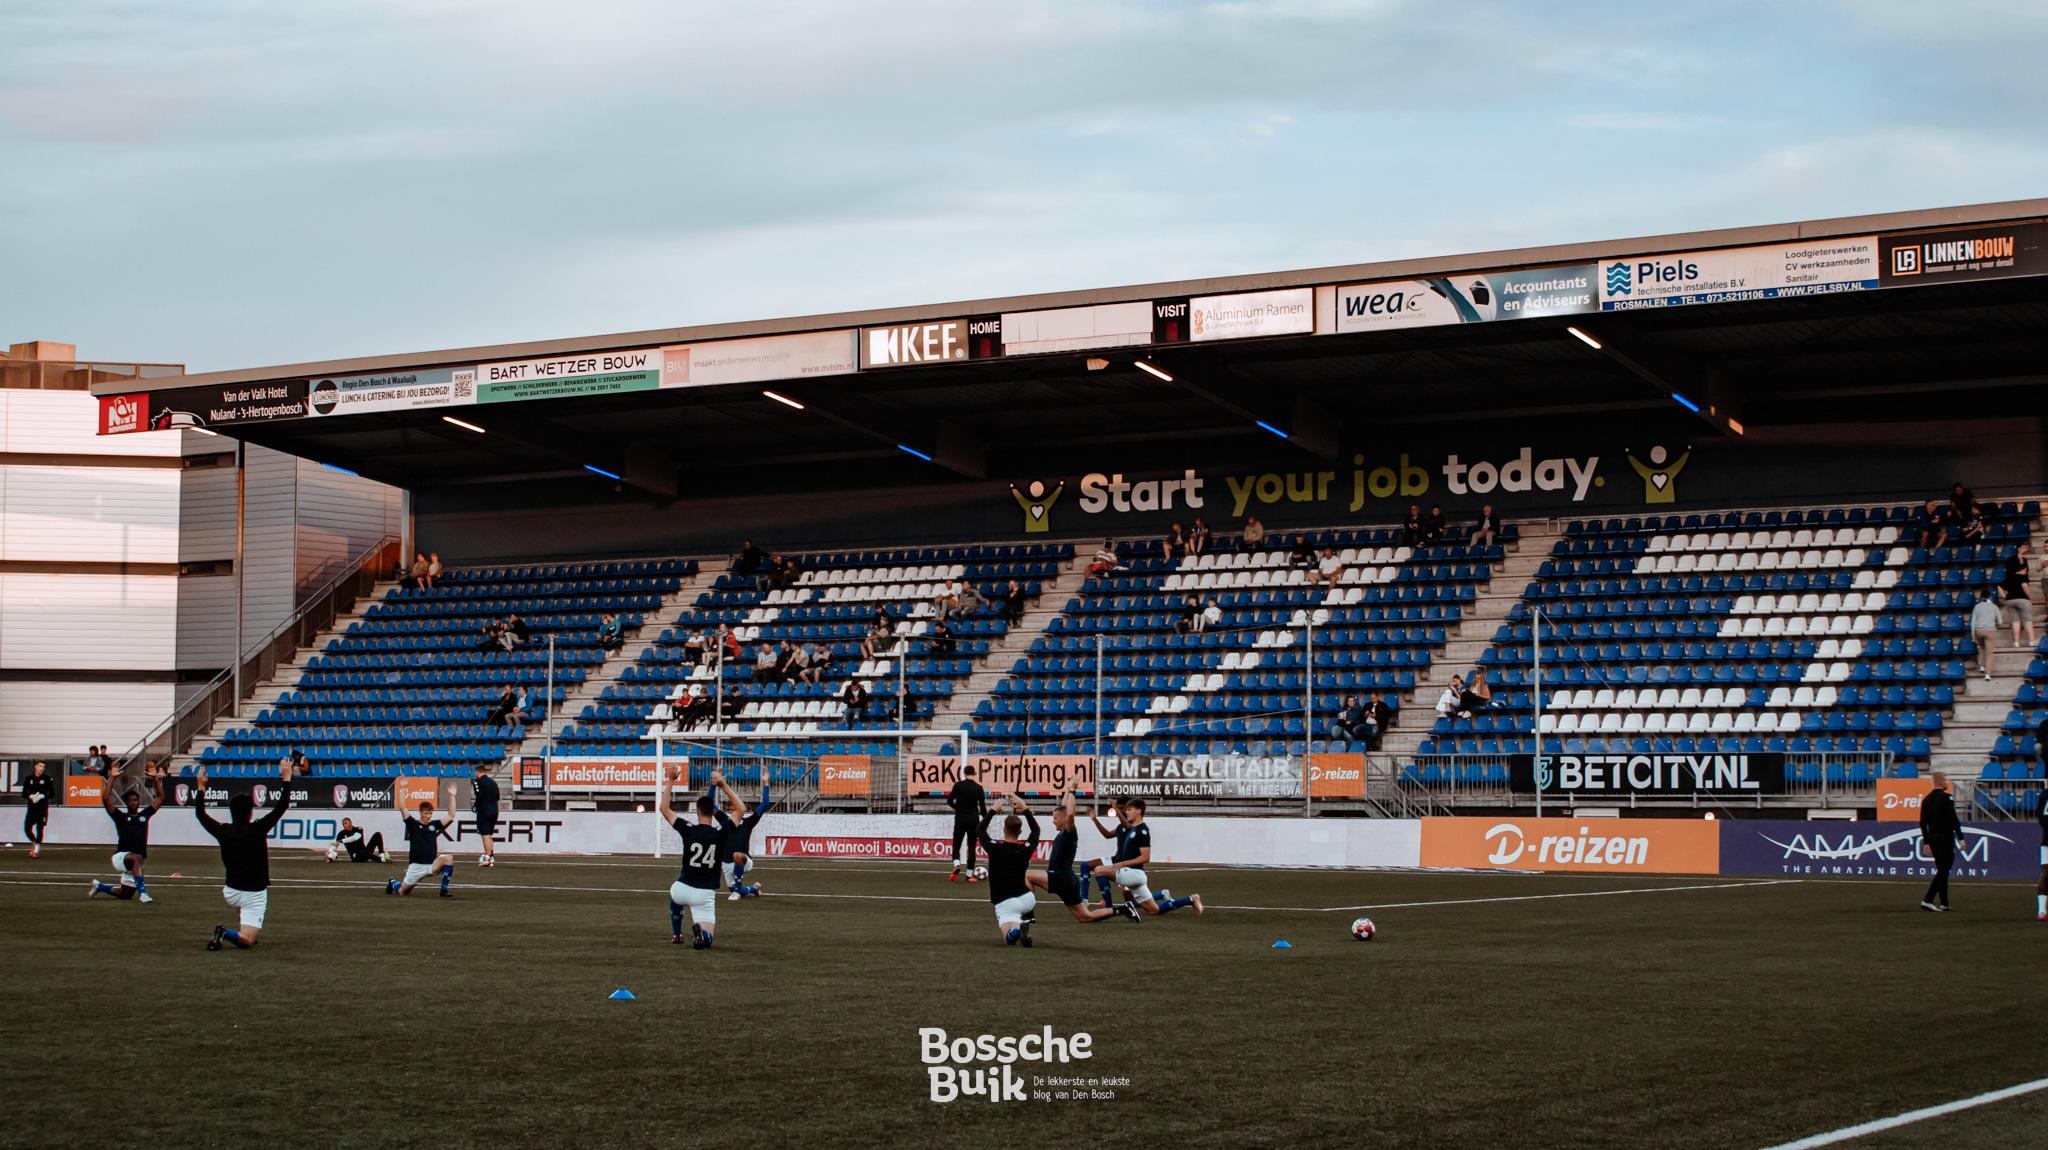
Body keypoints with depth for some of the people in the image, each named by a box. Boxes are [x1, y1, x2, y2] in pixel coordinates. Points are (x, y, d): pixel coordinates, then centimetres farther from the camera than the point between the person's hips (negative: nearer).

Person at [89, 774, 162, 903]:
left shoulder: (145, 815, 13)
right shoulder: (120, 816, 4)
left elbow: (160, 797, 16)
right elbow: (105, 799, -6)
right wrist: (112, 778, -6)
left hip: (135, 862, 5)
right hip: (121, 856, -5)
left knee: (125, 895, 13)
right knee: (137, 858, -41)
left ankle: (99, 887, 40)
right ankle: (142, 892, -48)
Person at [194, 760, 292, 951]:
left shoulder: (223, 831, -2)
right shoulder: (257, 830, -12)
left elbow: (200, 814, 14)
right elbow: (281, 806, -12)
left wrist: (201, 787, 22)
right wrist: (287, 778, -7)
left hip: (230, 892, 5)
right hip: (254, 895, -5)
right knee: (247, 941, -9)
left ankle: (241, 929, 25)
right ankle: (225, 934, -34)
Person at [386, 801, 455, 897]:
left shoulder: (434, 824, 9)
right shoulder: (413, 824, 0)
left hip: (432, 864, 2)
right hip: (416, 866, -2)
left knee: (448, 858, -28)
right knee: (402, 892, 8)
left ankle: (444, 890, -20)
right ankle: (392, 882, 46)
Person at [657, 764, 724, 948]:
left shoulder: (688, 830, -8)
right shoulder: (720, 834, -8)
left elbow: (664, 809, 3)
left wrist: (670, 781, 5)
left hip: (683, 889, 2)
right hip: (705, 895, -2)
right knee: (706, 939, -2)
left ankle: (676, 935, 37)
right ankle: (701, 931, -37)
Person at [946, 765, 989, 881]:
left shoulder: (958, 785, -4)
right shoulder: (978, 788, -2)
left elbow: (949, 801, -8)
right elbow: (982, 806, -1)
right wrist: (985, 820, 11)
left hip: (960, 819, -1)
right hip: (974, 819, 1)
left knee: (956, 846, 9)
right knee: (971, 847, 5)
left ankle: (957, 865, -19)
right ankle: (969, 875, 2)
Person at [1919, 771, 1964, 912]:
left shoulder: (1926, 799, 10)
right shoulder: (1946, 798, -12)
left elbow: (1922, 823, 11)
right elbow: (1953, 819, -15)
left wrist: (1926, 842, 15)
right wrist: (1960, 838, -9)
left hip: (1933, 838, 7)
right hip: (1945, 839, -7)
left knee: (1942, 871, 15)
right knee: (1942, 872, -7)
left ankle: (1943, 903, 16)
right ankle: (1927, 900, -16)